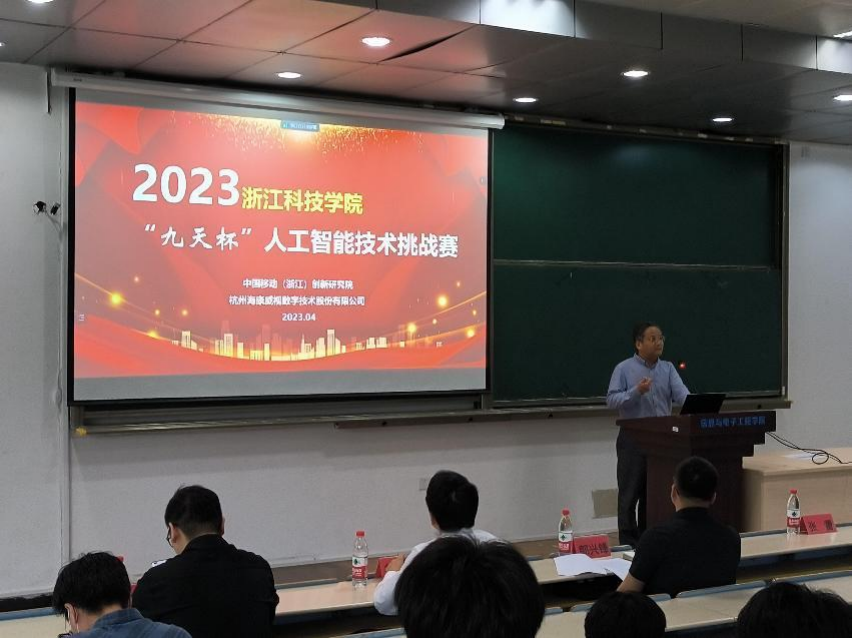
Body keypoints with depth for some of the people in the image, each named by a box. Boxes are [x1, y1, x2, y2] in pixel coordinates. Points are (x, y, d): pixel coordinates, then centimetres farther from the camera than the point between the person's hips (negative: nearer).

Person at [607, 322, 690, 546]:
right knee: (630, 494, 0)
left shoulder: (668, 369, 8)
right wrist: (636, 392, -24)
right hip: (633, 439, -4)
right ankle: (629, 544, 7)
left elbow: (681, 393, -6)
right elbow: (611, 401, -11)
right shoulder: (624, 369, -4)